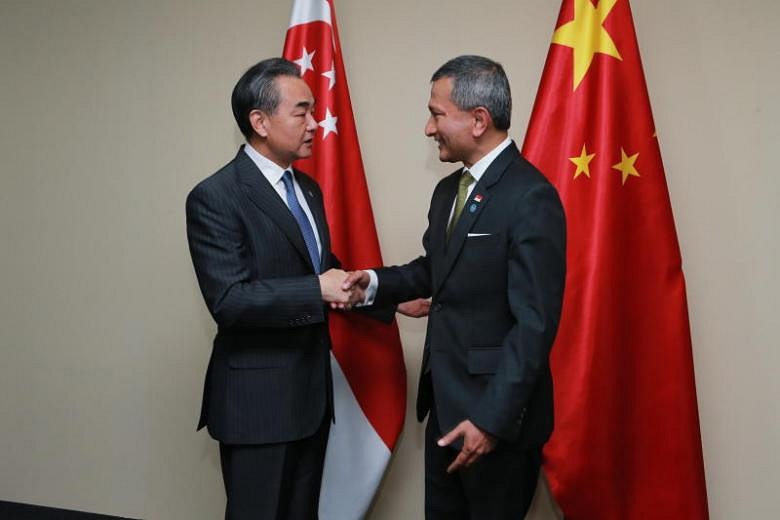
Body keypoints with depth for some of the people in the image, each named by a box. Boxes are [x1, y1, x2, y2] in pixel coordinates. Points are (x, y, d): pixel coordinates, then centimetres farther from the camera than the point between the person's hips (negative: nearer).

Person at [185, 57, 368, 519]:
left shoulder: (309, 189, 11)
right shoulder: (215, 198, -15)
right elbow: (229, 300, -23)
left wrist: (343, 285, -1)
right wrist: (318, 290, -22)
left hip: (313, 389, 8)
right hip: (258, 398, -8)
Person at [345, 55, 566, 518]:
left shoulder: (531, 198, -20)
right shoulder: (449, 189, 9)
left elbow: (534, 323, -22)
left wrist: (493, 419, -23)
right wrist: (376, 282, 0)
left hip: (496, 411, -8)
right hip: (445, 402, 8)